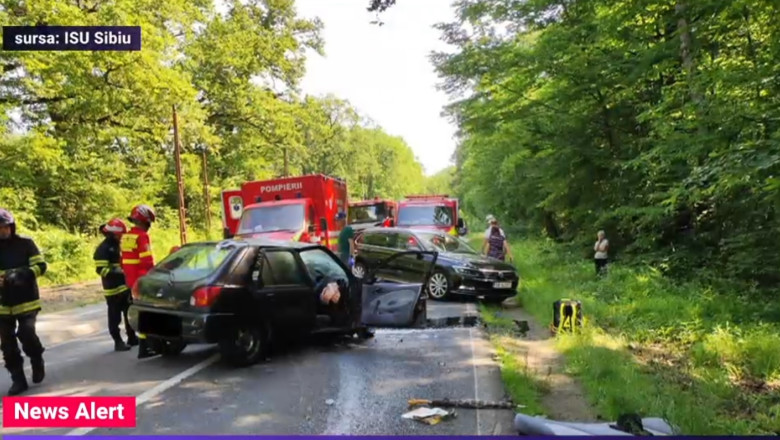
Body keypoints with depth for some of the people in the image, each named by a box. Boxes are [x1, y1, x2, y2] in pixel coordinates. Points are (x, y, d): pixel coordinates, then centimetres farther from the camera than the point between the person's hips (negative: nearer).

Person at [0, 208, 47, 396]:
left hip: (26, 300, -3)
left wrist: (23, 273, -23)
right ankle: (18, 379, 17)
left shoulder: (25, 243, -3)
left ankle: (37, 361, 14)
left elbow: (41, 266, -5)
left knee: (26, 332, -16)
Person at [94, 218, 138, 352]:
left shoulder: (117, 245, 17)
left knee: (129, 313, 14)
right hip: (113, 289, -9)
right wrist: (117, 271, -29)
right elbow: (101, 269, -20)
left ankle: (132, 338, 24)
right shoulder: (103, 249, -12)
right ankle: (118, 342, 6)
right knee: (115, 316, -1)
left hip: (125, 285, 9)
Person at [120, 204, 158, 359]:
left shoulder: (126, 236, 13)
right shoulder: (142, 236, -16)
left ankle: (147, 343, 27)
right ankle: (144, 348, -6)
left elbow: (124, 260, 18)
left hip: (131, 280, 10)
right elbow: (147, 262, -21)